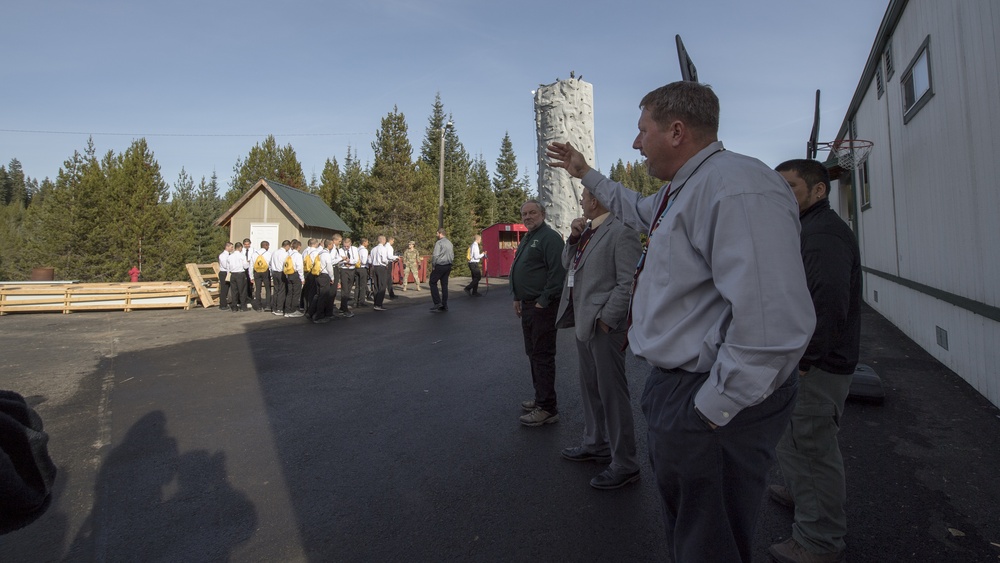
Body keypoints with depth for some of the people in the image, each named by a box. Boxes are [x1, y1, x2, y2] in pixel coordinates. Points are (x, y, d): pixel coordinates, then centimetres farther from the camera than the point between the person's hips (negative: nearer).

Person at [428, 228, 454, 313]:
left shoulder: (439, 243, -12)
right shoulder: (450, 243, 13)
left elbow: (435, 255, -17)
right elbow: (452, 256, 16)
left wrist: (433, 266, -7)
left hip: (440, 266, -7)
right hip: (448, 266, 7)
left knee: (432, 283, 4)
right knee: (444, 285, 10)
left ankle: (437, 302, -5)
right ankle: (444, 305, 11)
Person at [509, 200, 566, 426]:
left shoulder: (549, 237, -13)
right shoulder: (527, 238, 18)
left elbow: (557, 272, -22)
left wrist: (544, 301, -21)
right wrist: (518, 298, 18)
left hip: (542, 306, -10)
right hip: (528, 305, 10)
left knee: (542, 356, -7)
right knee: (533, 353, 16)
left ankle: (547, 408, 0)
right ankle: (541, 398, 28)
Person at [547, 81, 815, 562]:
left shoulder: (736, 188, -25)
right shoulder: (682, 190, 11)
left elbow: (772, 322, -33)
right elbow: (637, 210, 36)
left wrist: (711, 408, -25)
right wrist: (585, 173, 40)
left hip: (707, 400, -10)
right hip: (673, 381, 10)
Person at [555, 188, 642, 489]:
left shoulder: (622, 232, -15)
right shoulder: (588, 230, 13)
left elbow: (628, 283, -19)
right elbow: (568, 265, 17)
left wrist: (606, 318, -20)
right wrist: (574, 238, 2)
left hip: (604, 325, -10)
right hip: (583, 323, 10)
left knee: (612, 392, -1)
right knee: (590, 388, 20)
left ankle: (625, 464, 11)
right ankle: (596, 445, 37)